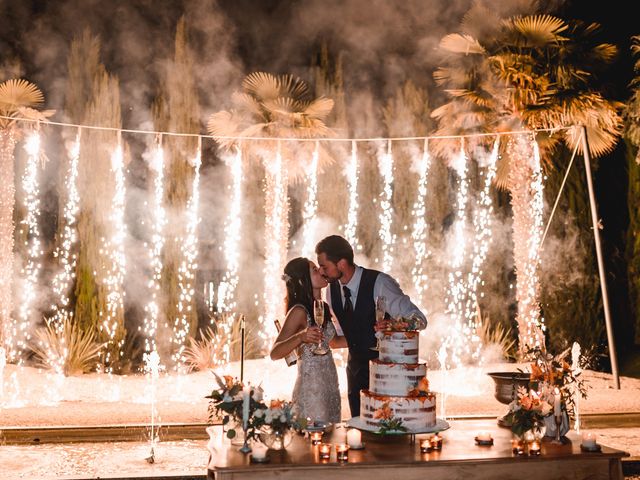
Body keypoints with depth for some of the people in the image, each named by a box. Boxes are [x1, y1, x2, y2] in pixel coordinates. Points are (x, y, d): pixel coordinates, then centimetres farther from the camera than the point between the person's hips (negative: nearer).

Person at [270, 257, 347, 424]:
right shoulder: (299, 311, -15)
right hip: (310, 388, -8)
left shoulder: (322, 307, 8)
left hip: (329, 384, 8)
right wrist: (301, 337, -37)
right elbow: (275, 353, -21)